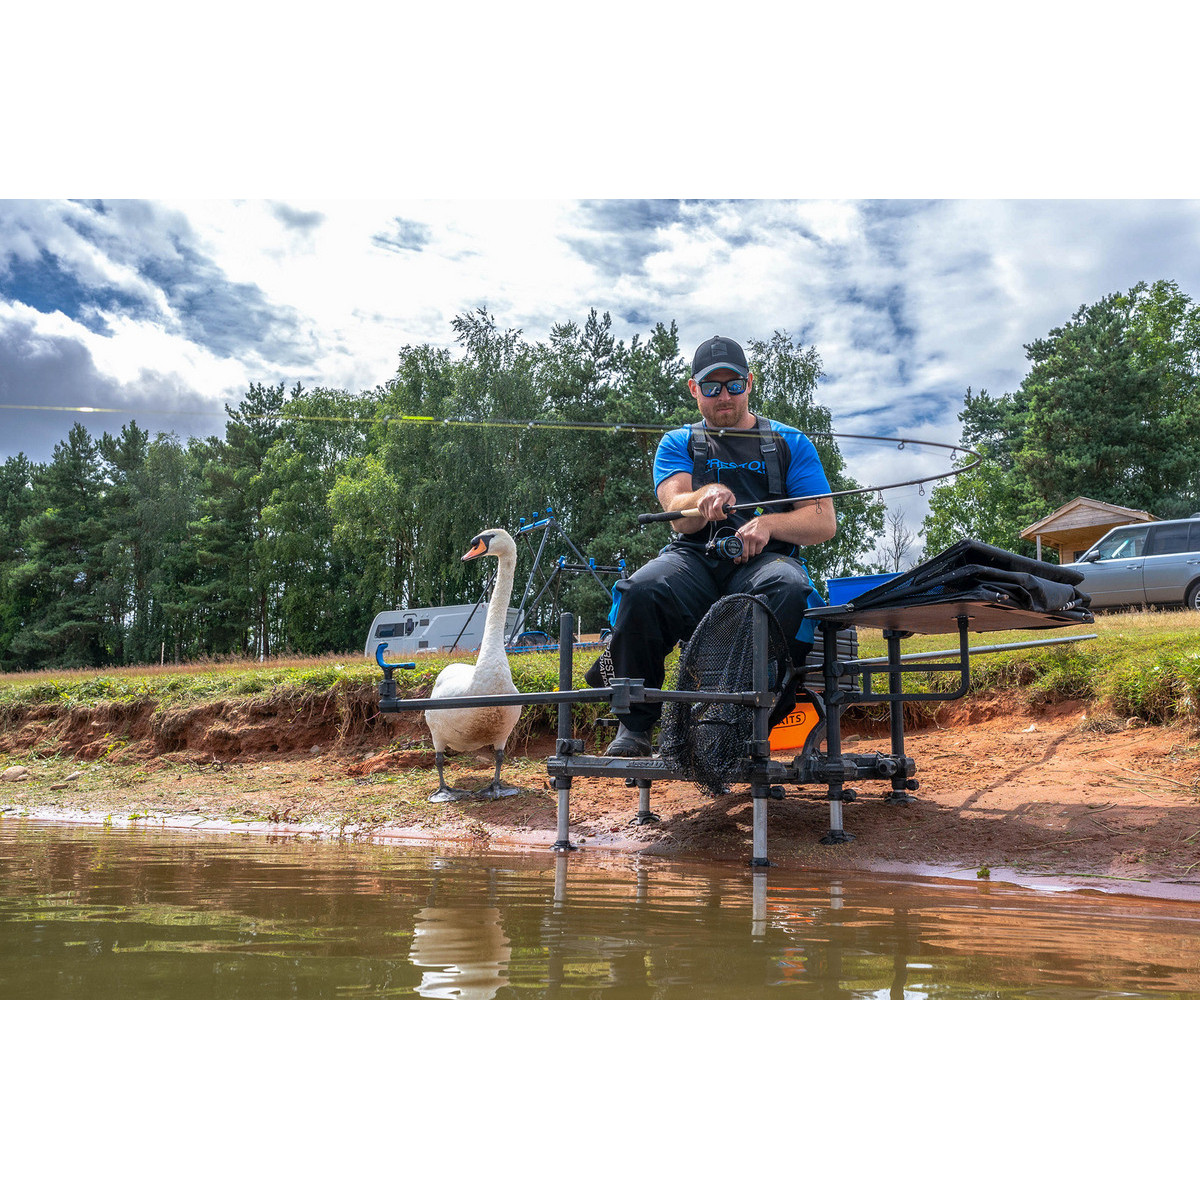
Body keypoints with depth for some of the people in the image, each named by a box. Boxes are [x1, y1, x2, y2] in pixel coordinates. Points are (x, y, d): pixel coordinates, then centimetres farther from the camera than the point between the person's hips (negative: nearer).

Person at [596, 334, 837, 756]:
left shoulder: (791, 443, 19)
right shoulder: (678, 445, 19)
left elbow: (824, 522, 9)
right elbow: (679, 516, 0)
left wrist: (769, 523, -11)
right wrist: (706, 496, -25)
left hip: (762, 559, 0)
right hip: (694, 559, 1)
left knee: (789, 589, -37)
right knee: (639, 592, -33)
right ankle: (634, 724, -18)